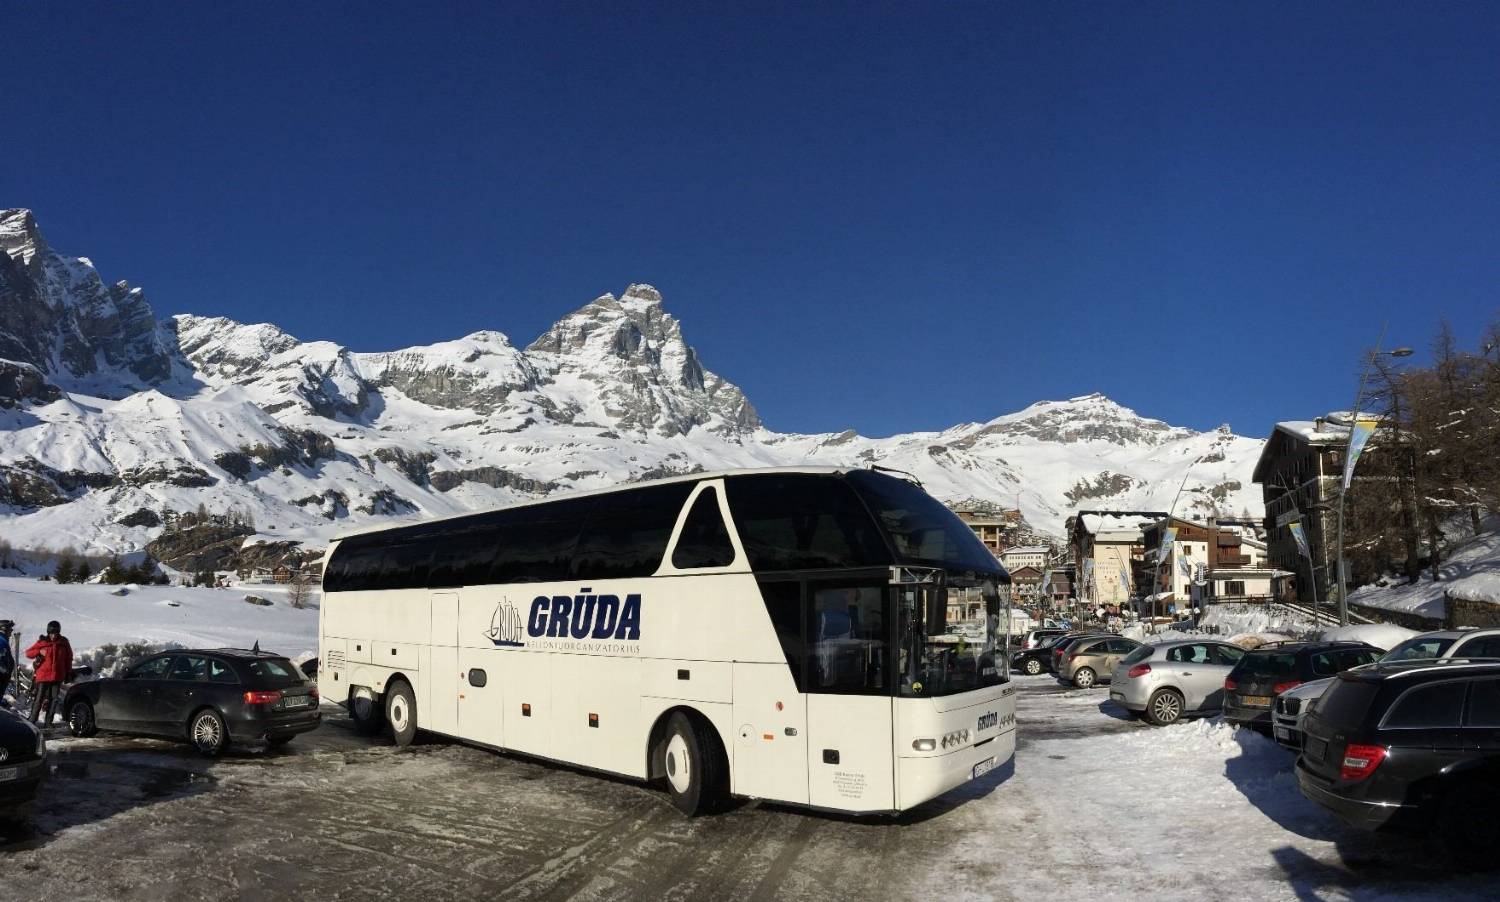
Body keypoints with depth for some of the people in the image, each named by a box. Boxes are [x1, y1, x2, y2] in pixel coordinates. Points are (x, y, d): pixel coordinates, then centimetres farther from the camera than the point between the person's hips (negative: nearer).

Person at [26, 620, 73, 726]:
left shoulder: (64, 642, 4)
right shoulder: (42, 641, -2)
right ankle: (32, 721, 7)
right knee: (39, 699, -2)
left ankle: (48, 722, 10)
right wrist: (39, 651, -18)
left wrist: (68, 673, 12)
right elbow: (28, 653, 2)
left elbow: (69, 658, 13)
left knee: (54, 699, 4)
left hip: (57, 676, 2)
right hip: (43, 675, -2)